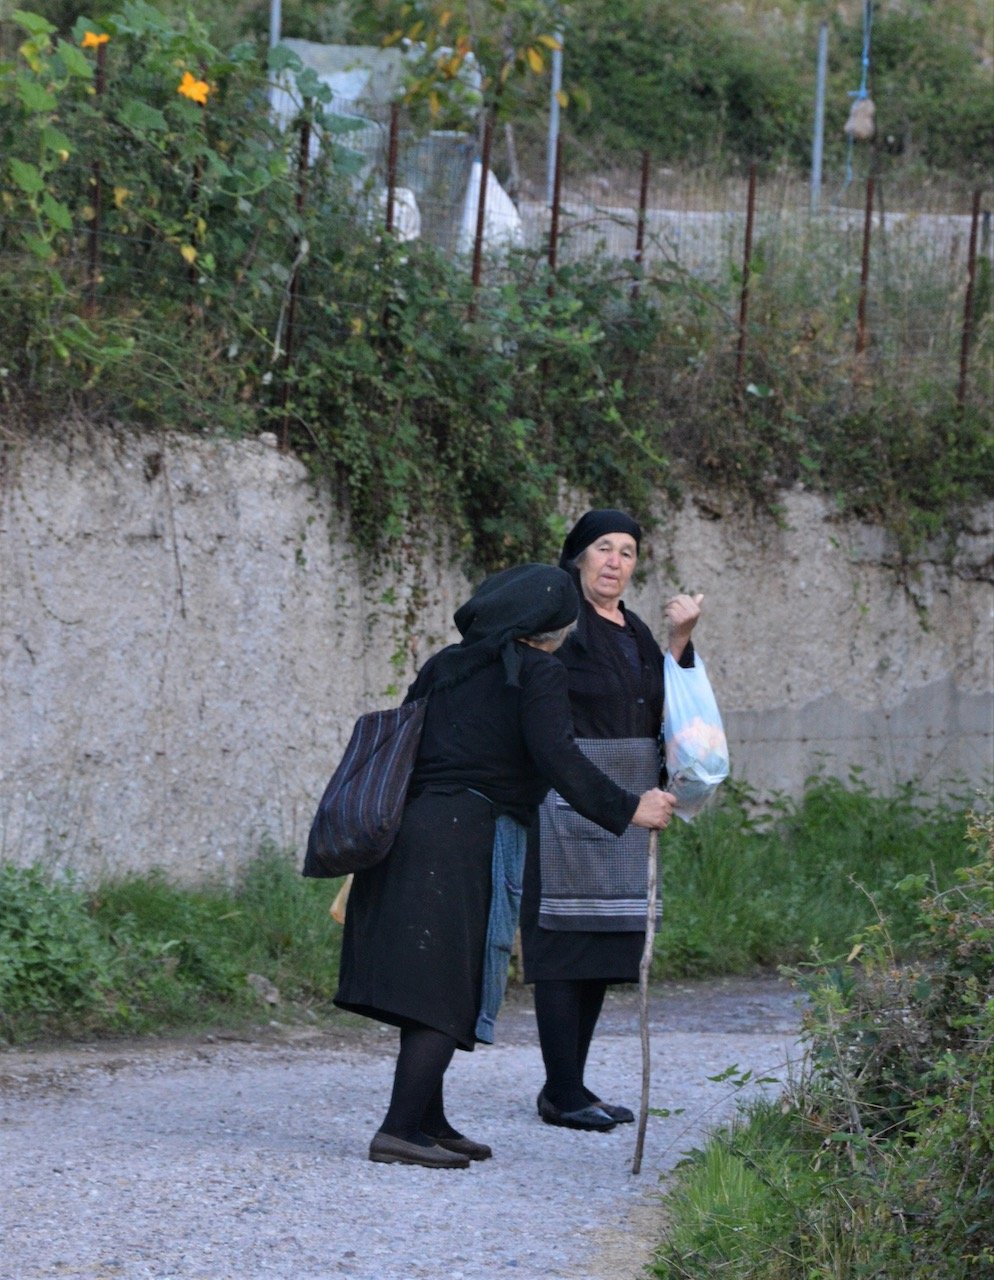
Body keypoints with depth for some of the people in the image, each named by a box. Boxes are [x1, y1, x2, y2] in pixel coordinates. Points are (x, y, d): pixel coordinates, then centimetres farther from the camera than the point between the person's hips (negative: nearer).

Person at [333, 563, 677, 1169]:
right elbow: (558, 759, -16)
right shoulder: (538, 674, -5)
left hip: (412, 822, 8)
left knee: (426, 987, 14)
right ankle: (400, 1129, -11)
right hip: (474, 840, -8)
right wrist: (627, 809, -10)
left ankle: (430, 1121, 20)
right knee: (449, 989, -5)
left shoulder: (446, 665, 17)